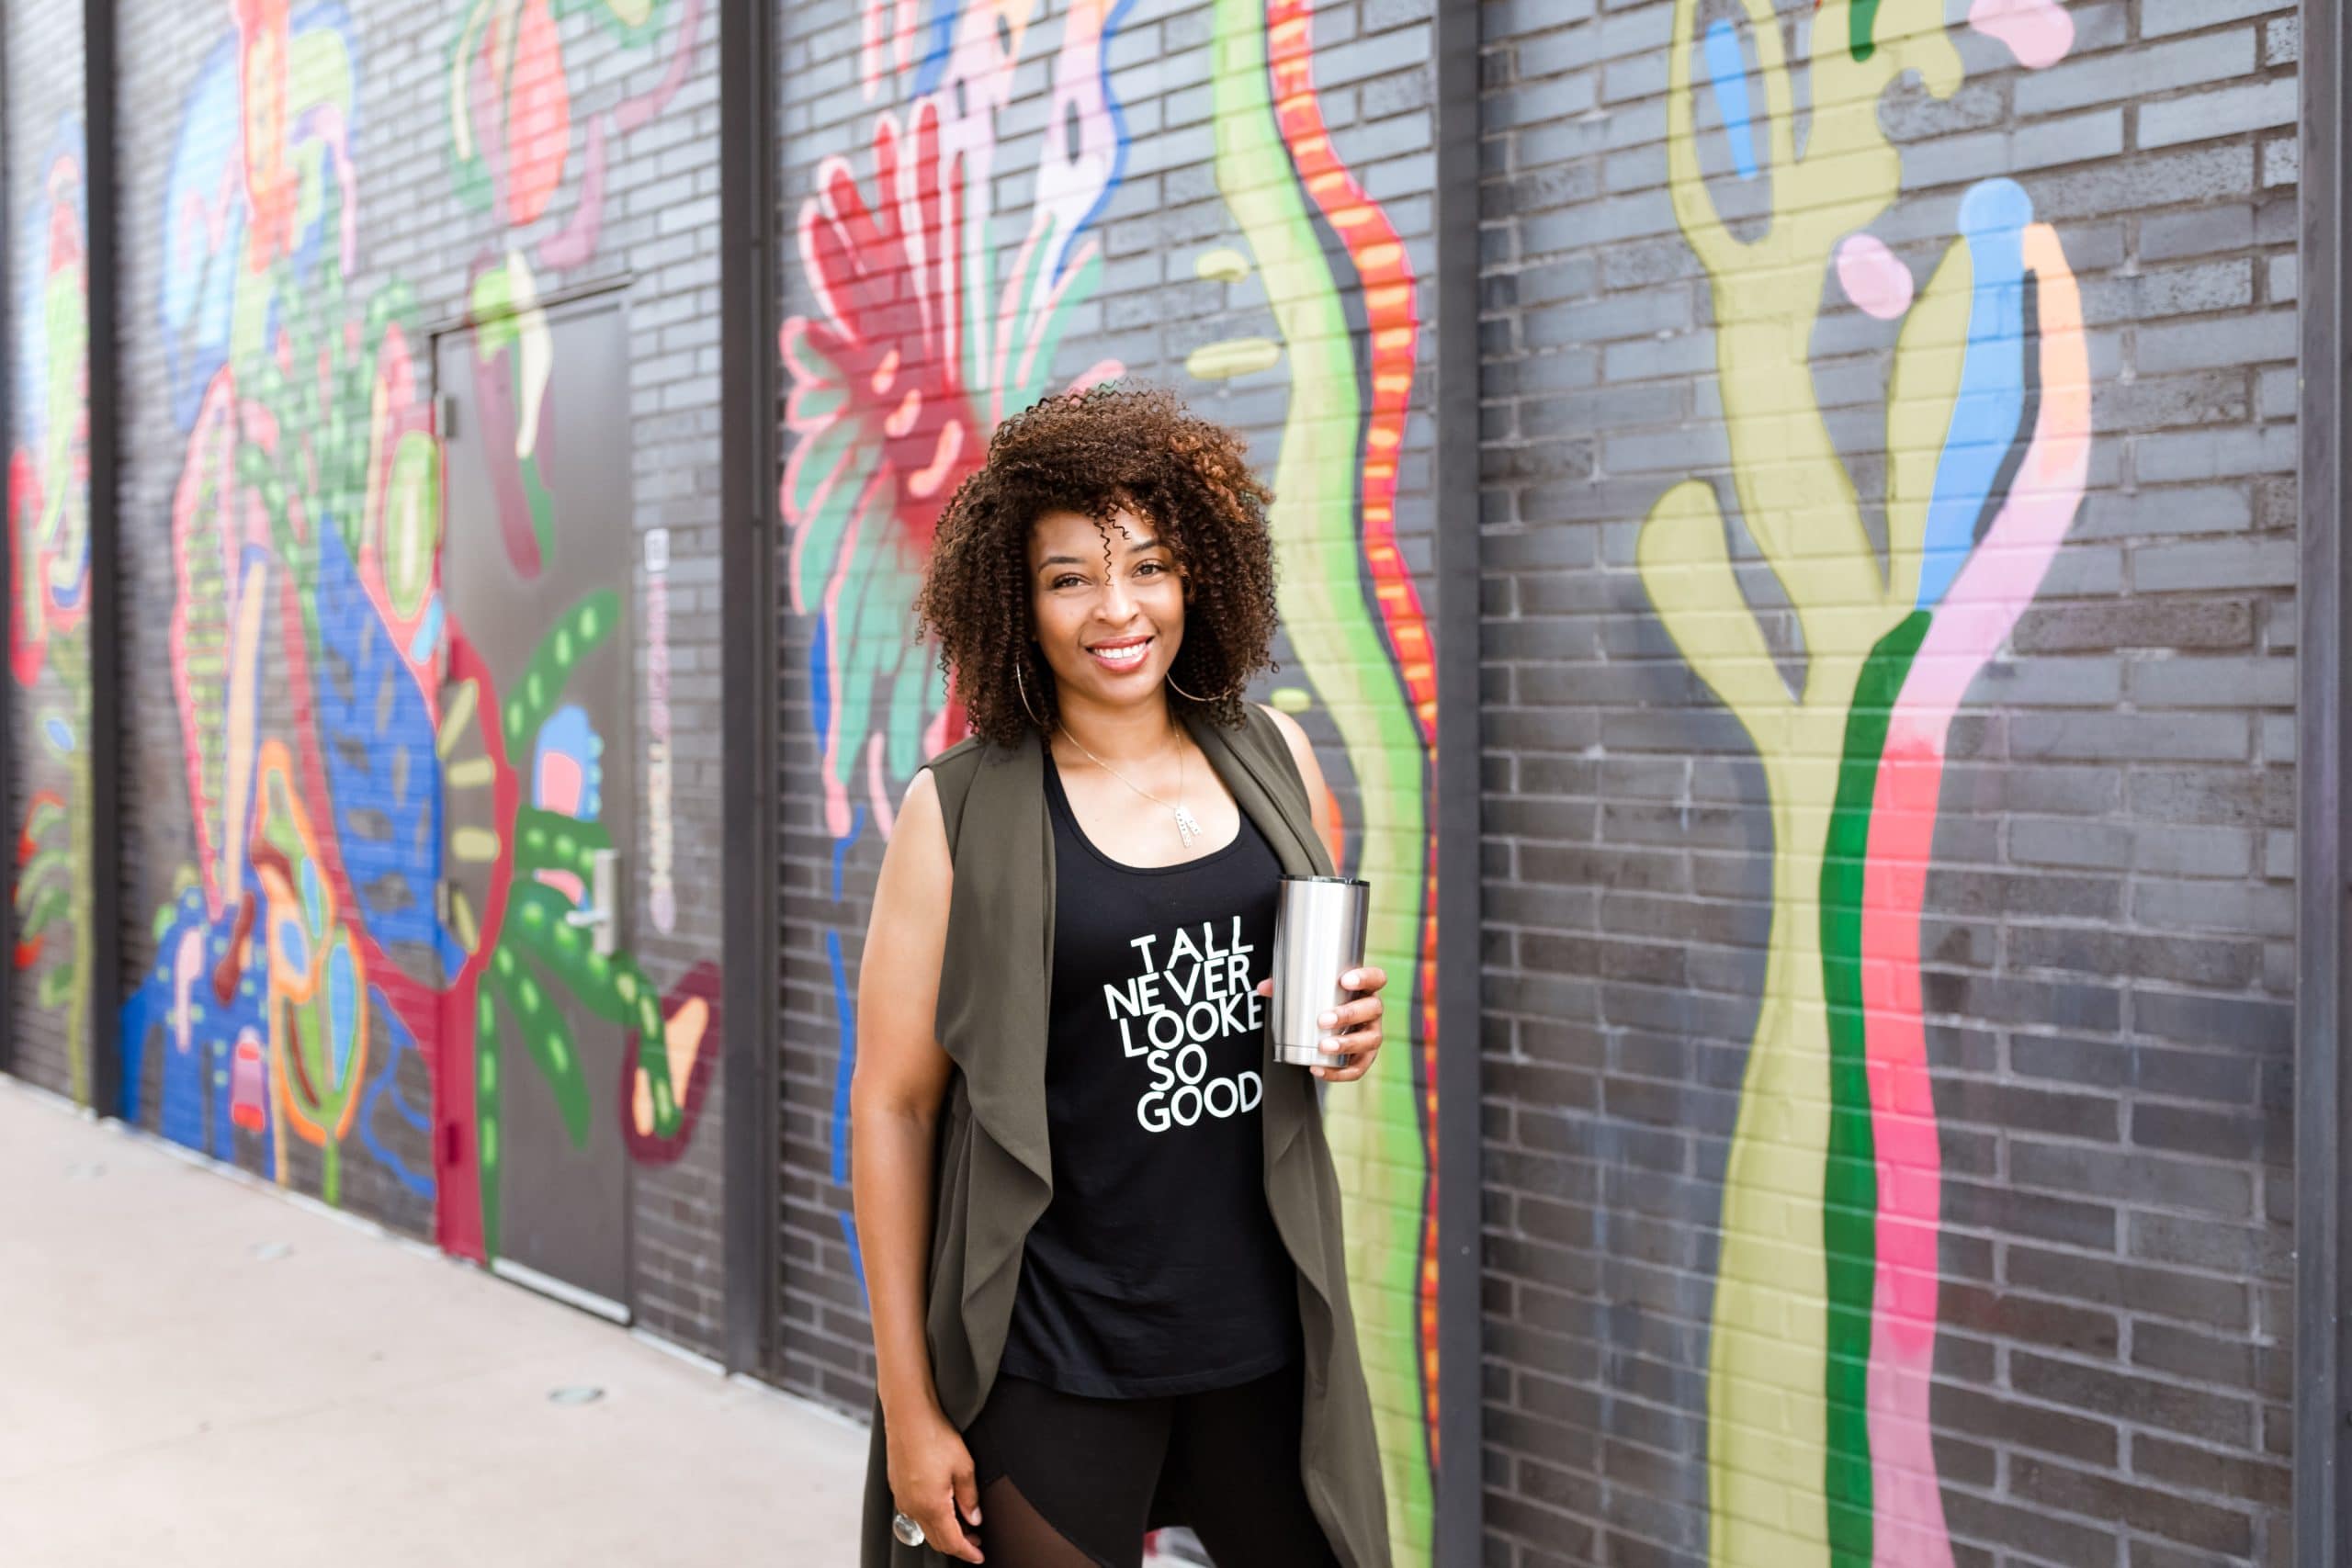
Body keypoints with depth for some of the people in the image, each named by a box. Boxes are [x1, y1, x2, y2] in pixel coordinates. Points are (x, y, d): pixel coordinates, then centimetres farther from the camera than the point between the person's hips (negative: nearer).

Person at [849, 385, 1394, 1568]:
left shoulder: (1273, 760, 3)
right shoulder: (959, 813, -8)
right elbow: (892, 1107, -6)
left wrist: (1355, 1031, -5)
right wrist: (909, 1407, -6)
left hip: (1271, 1333, 4)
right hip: (1056, 1373, -3)